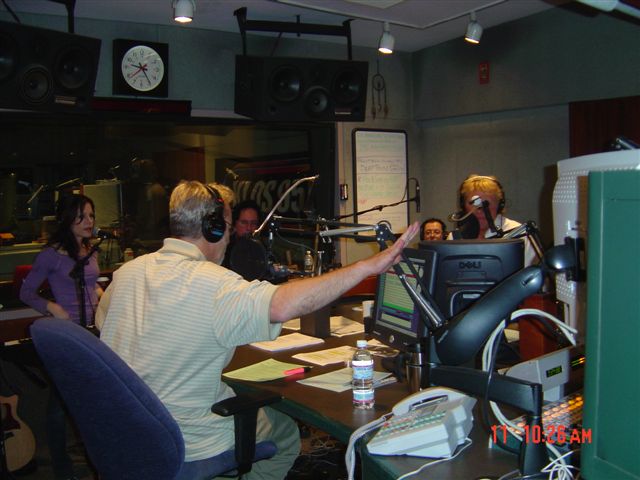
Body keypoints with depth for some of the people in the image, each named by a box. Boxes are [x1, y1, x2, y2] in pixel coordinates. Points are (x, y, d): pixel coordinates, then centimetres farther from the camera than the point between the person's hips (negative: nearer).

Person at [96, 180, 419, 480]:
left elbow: (101, 322, 16)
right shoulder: (211, 284, -27)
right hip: (191, 450, -7)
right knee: (286, 433, 18)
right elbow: (281, 305, -42)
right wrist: (367, 266, -39)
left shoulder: (127, 272, -3)